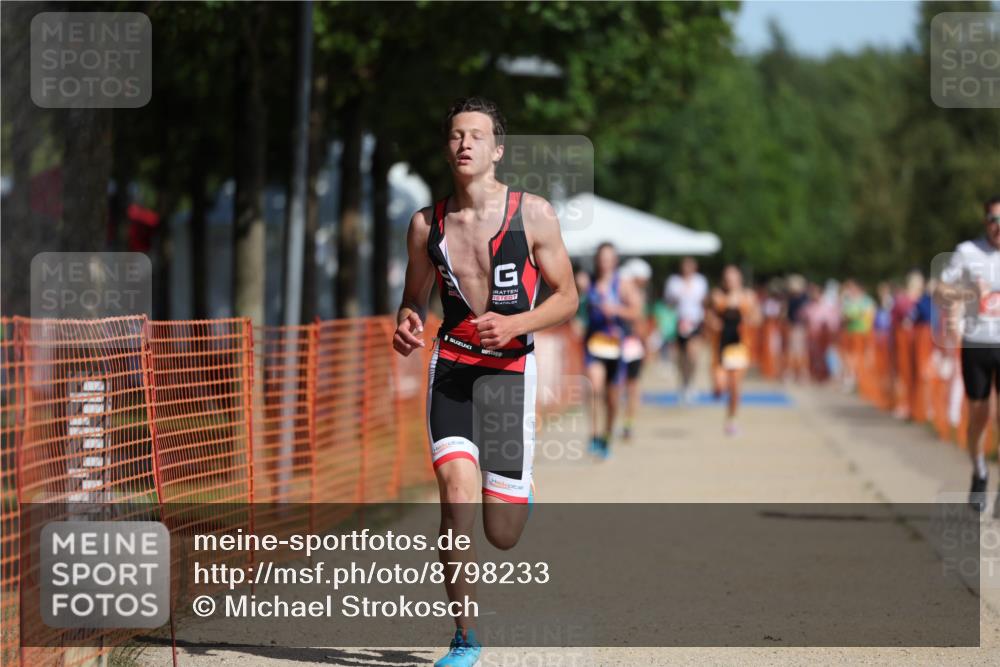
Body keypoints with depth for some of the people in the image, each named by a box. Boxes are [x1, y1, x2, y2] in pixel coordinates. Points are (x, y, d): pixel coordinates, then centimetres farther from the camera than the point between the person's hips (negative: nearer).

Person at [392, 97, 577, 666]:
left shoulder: (533, 214, -5)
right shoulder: (427, 224, 2)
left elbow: (567, 298, 0)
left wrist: (515, 325, -17)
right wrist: (407, 324, -9)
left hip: (510, 367, -1)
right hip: (451, 367, 1)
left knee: (502, 534, 0)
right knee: (457, 491, -19)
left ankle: (519, 491, 41)